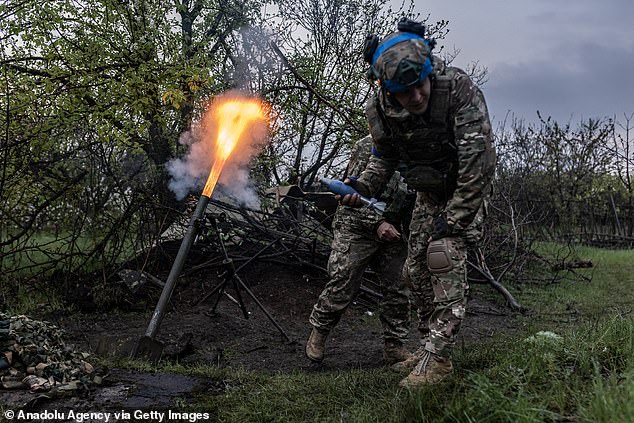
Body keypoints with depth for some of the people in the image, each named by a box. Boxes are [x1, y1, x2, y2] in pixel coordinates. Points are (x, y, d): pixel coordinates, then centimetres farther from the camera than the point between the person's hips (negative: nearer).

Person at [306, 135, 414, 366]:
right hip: (357, 227, -5)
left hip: (393, 230, 5)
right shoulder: (368, 146, -8)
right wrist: (377, 223, -20)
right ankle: (318, 333, 14)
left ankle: (394, 346, 15)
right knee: (343, 285, -6)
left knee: (398, 289, 3)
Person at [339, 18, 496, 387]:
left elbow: (478, 159, -31)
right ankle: (429, 344, 19)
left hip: (467, 187, -5)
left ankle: (438, 356, -19)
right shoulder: (380, 108, -16)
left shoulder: (460, 89, -31)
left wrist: (454, 219, -29)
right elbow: (384, 156, 2)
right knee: (417, 268, 4)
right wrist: (363, 186, -18)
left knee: (445, 253, -24)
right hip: (428, 193, 6)